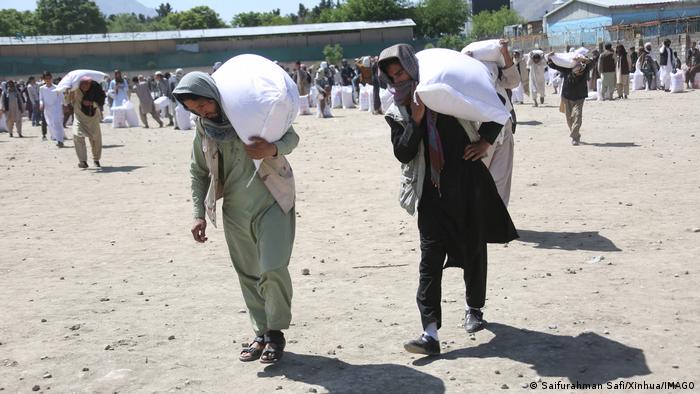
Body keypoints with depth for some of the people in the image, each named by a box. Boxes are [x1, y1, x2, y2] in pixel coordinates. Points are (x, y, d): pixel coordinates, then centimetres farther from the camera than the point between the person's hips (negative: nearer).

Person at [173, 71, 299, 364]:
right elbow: (199, 172, 13)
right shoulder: (203, 127, 3)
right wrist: (199, 214, 5)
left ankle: (276, 332, 7)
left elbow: (291, 137, -4)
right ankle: (261, 334, 24)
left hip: (271, 202, -4)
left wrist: (273, 149, -26)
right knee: (248, 275, 10)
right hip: (235, 211, 4)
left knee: (273, 270, -13)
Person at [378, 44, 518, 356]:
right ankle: (430, 332, -11)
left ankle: (474, 309, 37)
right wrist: (416, 121, -16)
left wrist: (486, 141, -5)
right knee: (430, 259, -8)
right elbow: (402, 153, -7)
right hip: (432, 193, 1)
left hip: (468, 185, 0)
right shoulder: (397, 112, 4)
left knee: (474, 251, 14)